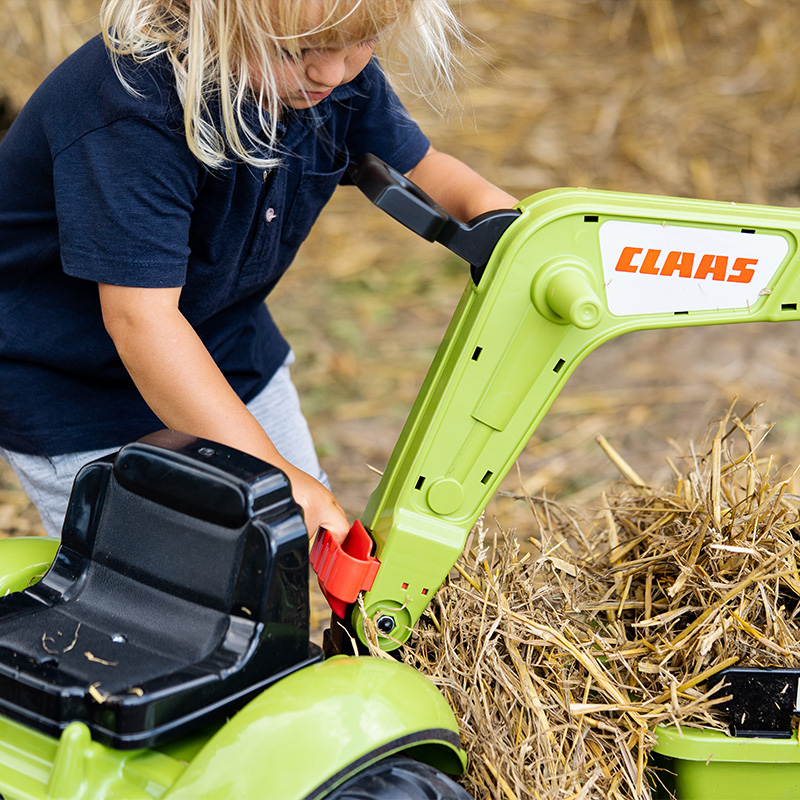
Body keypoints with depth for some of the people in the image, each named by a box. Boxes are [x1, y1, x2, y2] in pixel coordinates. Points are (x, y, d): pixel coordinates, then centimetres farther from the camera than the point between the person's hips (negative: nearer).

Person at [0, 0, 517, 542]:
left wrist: (486, 204, -19)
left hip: (230, 354, 7)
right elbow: (140, 317, -39)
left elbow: (417, 169, 4)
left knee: (314, 539, 13)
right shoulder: (134, 110, -36)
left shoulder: (342, 72, -14)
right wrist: (265, 469, -41)